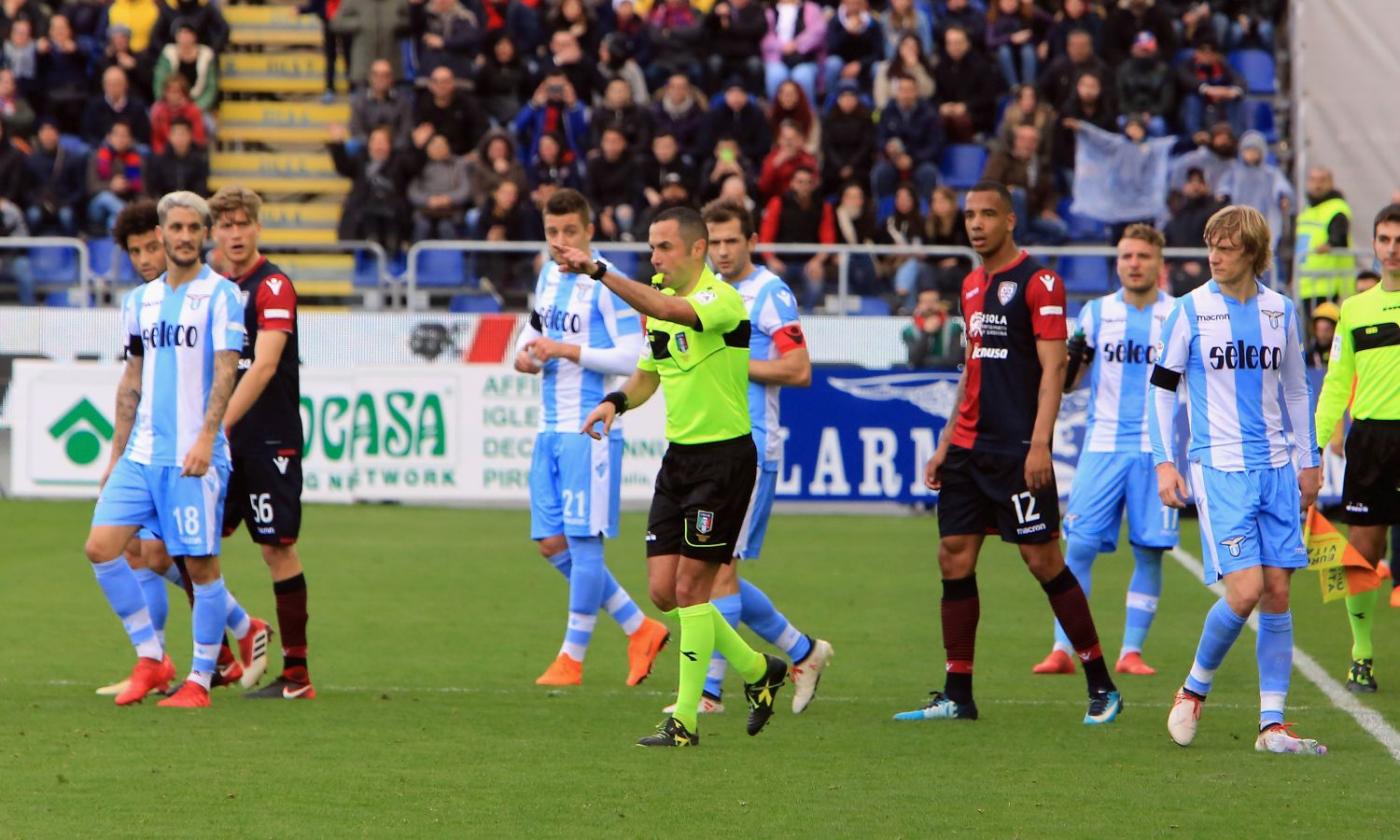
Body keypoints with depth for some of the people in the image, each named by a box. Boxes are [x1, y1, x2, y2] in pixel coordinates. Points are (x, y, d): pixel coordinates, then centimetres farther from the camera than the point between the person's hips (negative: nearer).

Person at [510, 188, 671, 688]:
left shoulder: (605, 284, -12)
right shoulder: (549, 275, 12)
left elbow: (633, 357, -17)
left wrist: (567, 350, -21)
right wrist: (526, 351, 6)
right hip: (551, 428, 9)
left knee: (583, 542, -4)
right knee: (552, 543, 7)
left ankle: (572, 657, 5)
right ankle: (640, 630, 18)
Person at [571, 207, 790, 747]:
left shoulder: (721, 299, -16)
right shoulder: (659, 303, 11)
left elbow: (670, 311, -36)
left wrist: (599, 272, -43)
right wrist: (616, 401, 2)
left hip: (724, 456, -8)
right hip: (679, 455, 8)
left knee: (690, 587, -9)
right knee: (664, 591, 5)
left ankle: (685, 720, -1)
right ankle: (757, 670, 25)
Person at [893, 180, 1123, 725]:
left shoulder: (1038, 282, -8)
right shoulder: (972, 286, 15)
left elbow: (1052, 368, -13)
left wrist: (1040, 443, -21)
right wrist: (946, 443, 20)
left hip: (1017, 450, -8)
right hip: (969, 448, 8)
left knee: (1043, 560, -6)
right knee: (954, 557, 3)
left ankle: (1102, 686, 4)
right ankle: (957, 696, 7)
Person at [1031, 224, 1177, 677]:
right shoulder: (1095, 313, 8)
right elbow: (1066, 383, 11)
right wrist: (1071, 359, -11)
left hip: (1157, 450, -1)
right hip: (1103, 446, 1)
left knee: (1149, 551, -1)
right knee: (1079, 546, -6)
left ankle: (1131, 652, 7)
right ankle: (1062, 650, -1)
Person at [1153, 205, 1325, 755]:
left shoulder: (1280, 311, 8)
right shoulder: (1191, 311, -3)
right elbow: (1161, 386, 2)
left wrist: (1307, 460, 18)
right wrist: (1164, 462, -5)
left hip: (1276, 467, 4)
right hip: (1219, 467, -4)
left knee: (1278, 592, 0)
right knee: (1245, 591, -15)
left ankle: (1272, 725, 4)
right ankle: (1194, 690, 9)